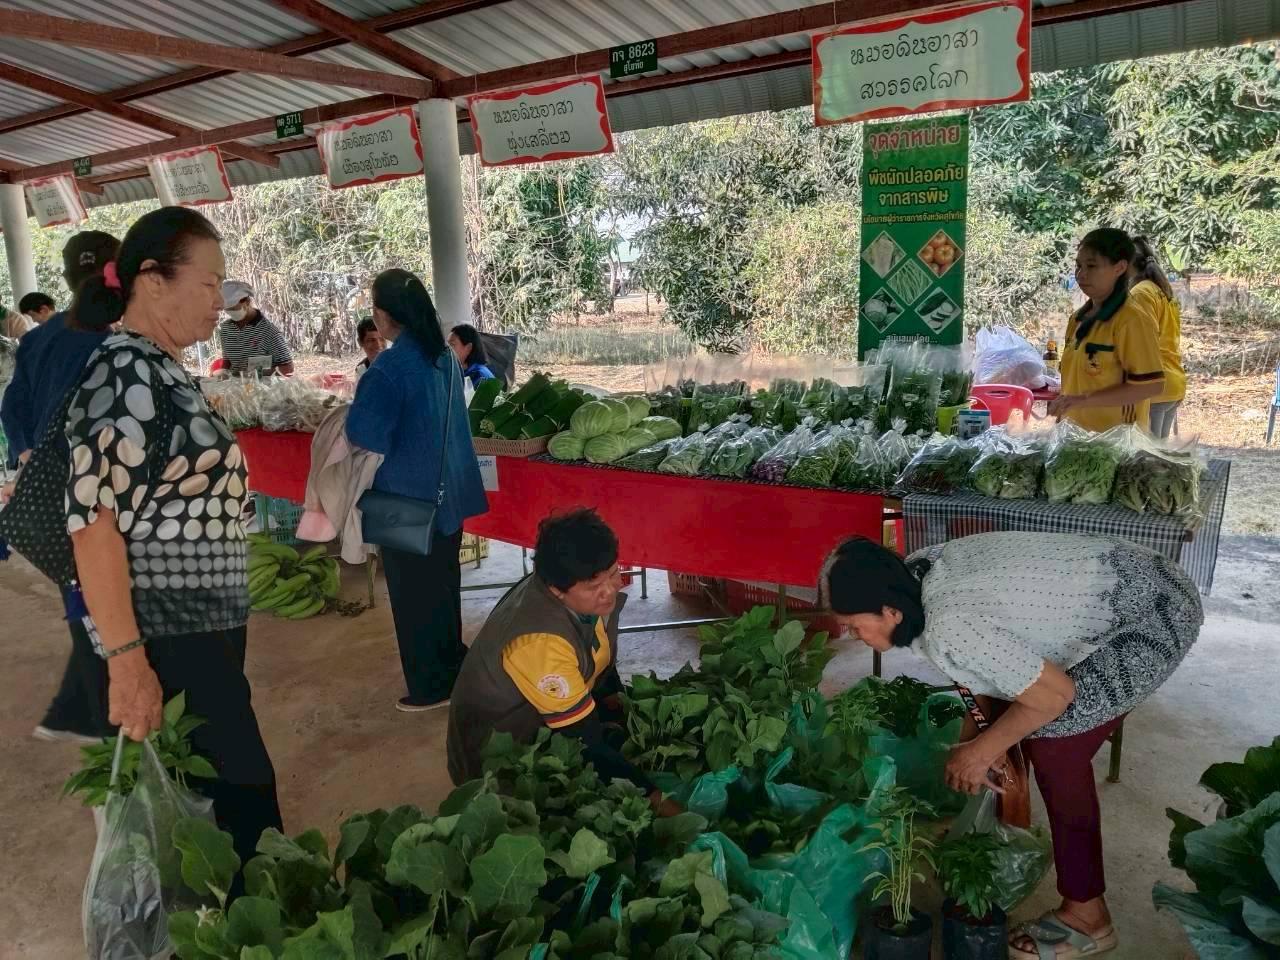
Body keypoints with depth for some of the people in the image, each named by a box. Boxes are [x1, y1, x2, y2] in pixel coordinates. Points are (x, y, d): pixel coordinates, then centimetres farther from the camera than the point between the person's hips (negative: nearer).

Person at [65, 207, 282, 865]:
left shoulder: (162, 371, 10)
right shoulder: (123, 373, -17)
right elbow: (92, 519, -22)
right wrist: (127, 661, -24)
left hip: (200, 625, 9)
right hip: (168, 638, -9)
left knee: (214, 795, 19)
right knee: (243, 795, 0)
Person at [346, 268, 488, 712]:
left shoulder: (389, 368, -21)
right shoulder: (444, 357, 3)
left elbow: (363, 434, -22)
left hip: (408, 499, -7)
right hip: (449, 491, 8)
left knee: (413, 594, 7)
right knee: (443, 583, 21)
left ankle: (431, 686, 19)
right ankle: (452, 664, 35)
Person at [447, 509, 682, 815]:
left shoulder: (593, 594, -15)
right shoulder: (541, 641, -37)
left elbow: (601, 667, 6)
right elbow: (587, 745, -30)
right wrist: (656, 800, -26)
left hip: (552, 723, 8)